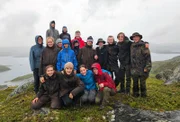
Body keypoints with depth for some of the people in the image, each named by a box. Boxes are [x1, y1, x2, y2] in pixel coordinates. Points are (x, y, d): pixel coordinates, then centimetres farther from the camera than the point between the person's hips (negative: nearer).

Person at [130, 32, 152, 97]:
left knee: (142, 82, 5)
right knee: (135, 82, 10)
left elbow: (148, 57, -11)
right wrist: (131, 66, 17)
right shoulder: (132, 46, 10)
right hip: (134, 68, 5)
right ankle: (135, 94, 24)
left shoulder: (143, 45, -8)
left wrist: (147, 67, -17)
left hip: (142, 68, -4)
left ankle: (143, 94, 22)